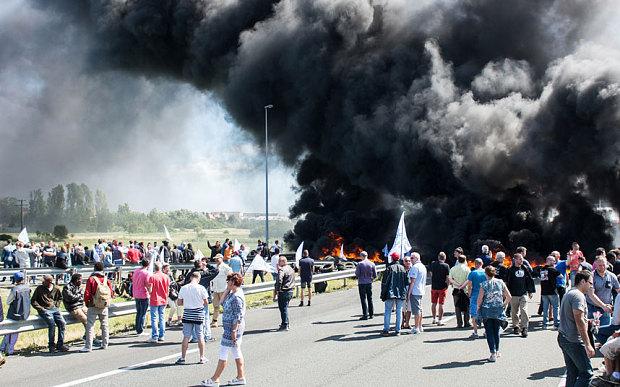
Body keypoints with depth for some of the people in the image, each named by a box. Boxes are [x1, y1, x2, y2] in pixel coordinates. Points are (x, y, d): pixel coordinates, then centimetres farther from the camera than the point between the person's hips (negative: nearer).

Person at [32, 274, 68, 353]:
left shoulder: (56, 289, 10)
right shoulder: (39, 288, 2)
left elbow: (60, 298, 29)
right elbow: (33, 301, 4)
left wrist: (56, 305, 12)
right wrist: (40, 308, -7)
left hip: (54, 309, 4)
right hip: (44, 310, -4)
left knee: (62, 323, -17)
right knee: (52, 324, -26)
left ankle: (60, 344, -9)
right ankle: (51, 345, -14)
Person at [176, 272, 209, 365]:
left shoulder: (183, 288, -3)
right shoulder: (201, 288, -9)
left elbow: (179, 303, 3)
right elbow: (206, 303, -4)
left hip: (187, 314, 1)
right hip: (199, 315, -1)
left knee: (186, 337, 7)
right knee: (200, 337, 8)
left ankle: (182, 358, 9)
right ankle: (202, 358, 14)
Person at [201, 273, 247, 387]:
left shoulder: (237, 297, -21)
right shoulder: (233, 294, 10)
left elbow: (238, 316, -22)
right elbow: (223, 303, 19)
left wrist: (234, 331, -23)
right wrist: (227, 290, 8)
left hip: (232, 329, -10)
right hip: (232, 328, 10)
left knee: (223, 353, -3)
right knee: (236, 352, 14)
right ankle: (241, 377, 18)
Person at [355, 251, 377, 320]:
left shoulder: (360, 264, -11)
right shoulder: (372, 264, 0)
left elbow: (357, 275, -9)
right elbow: (375, 275, 3)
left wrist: (356, 269, 10)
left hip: (362, 283, -4)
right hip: (369, 283, 4)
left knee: (363, 299, -1)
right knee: (370, 299, 14)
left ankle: (365, 315, -4)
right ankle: (371, 314, 18)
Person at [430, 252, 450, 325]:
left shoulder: (433, 264, 1)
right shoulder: (446, 266, -11)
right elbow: (448, 278, -12)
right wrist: (447, 285, 4)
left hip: (434, 286, 3)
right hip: (442, 287, -3)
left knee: (434, 303, 15)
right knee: (441, 304, 1)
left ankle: (434, 319, 25)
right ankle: (440, 320, 1)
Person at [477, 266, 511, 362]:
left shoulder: (484, 284, -9)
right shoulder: (500, 283, 0)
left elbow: (479, 299, -10)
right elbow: (508, 297, 1)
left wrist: (478, 307, 6)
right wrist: (503, 305, 14)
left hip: (487, 311, -3)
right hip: (498, 311, 3)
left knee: (489, 332, 1)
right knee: (496, 331, 18)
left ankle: (493, 353, -6)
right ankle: (497, 351, 27)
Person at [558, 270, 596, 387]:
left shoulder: (569, 293, 18)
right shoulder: (578, 295, -13)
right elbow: (579, 321, -20)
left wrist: (587, 321, 27)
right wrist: (588, 344, -20)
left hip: (563, 338, 10)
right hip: (574, 341, -10)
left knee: (572, 373, 12)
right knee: (587, 373, -7)